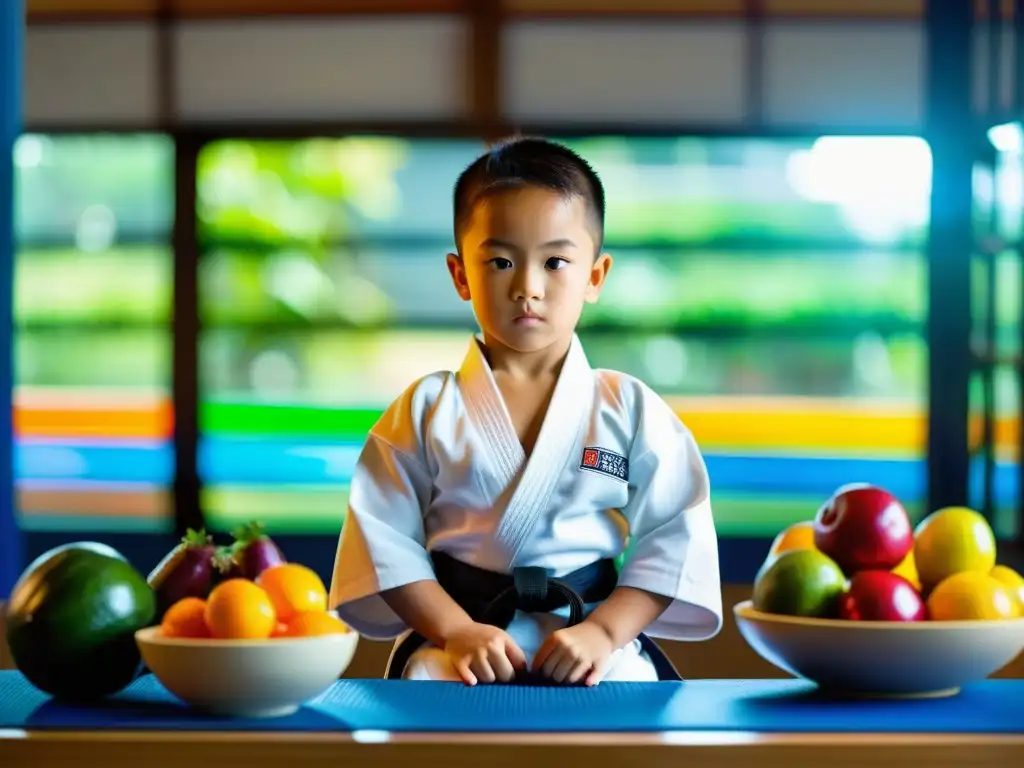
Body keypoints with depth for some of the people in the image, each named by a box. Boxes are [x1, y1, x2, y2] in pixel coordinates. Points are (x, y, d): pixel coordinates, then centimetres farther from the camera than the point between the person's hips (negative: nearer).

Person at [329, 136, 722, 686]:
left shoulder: (630, 409, 7)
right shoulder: (427, 409, 6)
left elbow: (673, 537, 4)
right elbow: (387, 537, 2)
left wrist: (605, 631, -10)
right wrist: (456, 631, -11)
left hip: (591, 648, 1)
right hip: (457, 648, -1)